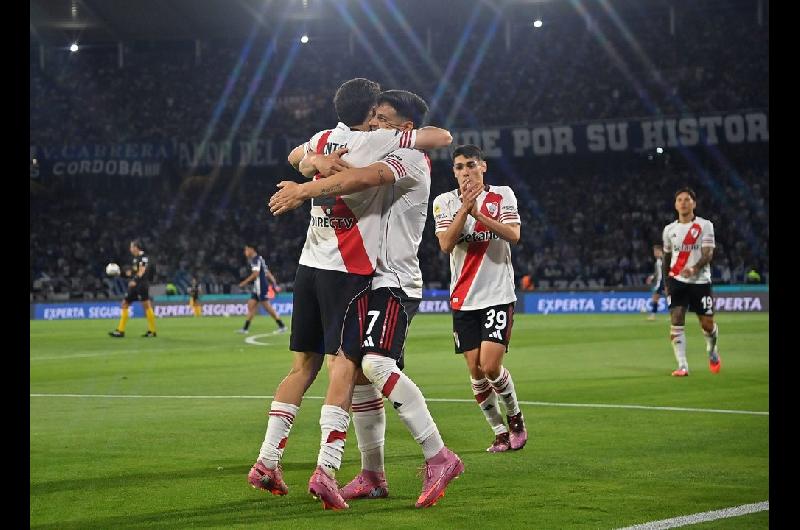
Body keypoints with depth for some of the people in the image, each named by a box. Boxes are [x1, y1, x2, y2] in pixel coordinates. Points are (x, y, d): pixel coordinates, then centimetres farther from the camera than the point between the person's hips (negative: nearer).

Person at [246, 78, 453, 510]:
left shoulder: (322, 140, 11)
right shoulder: (376, 142, -7)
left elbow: (294, 158, 34)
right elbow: (443, 137, -5)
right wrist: (415, 135, 14)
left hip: (309, 264, 6)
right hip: (349, 270, -6)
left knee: (303, 364, 12)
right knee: (345, 365, -7)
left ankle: (267, 462, 12)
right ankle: (326, 469, -18)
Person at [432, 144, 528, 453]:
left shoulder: (502, 195, 1)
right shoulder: (444, 202, 3)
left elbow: (513, 235, -15)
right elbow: (445, 244, -11)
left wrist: (478, 213, -24)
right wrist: (465, 208, -21)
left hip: (498, 294, -2)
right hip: (463, 298, 2)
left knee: (491, 367, -13)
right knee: (476, 371, 0)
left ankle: (514, 416, 13)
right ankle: (500, 433, 15)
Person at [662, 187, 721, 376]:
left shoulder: (705, 225, -2)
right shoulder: (669, 230, 10)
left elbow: (708, 254, -12)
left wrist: (694, 269, -30)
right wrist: (666, 283, 18)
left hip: (700, 281, -2)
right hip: (677, 281, 2)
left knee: (707, 324, 2)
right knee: (676, 322, -13)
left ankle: (712, 352, 33)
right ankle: (682, 366, -13)